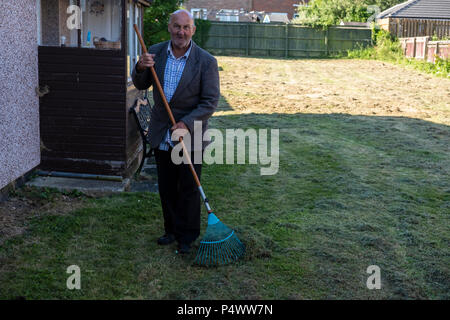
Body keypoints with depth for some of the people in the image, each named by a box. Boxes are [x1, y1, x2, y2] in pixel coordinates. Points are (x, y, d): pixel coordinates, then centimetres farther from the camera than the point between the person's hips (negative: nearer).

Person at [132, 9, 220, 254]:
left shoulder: (206, 61, -13)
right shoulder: (155, 53, -2)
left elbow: (210, 101, -14)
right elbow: (140, 85, 10)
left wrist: (186, 124, -26)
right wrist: (141, 68, -12)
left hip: (190, 135, -4)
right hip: (162, 134, 4)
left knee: (188, 189, 6)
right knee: (166, 187, 15)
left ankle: (187, 237, 20)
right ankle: (172, 229, 32)